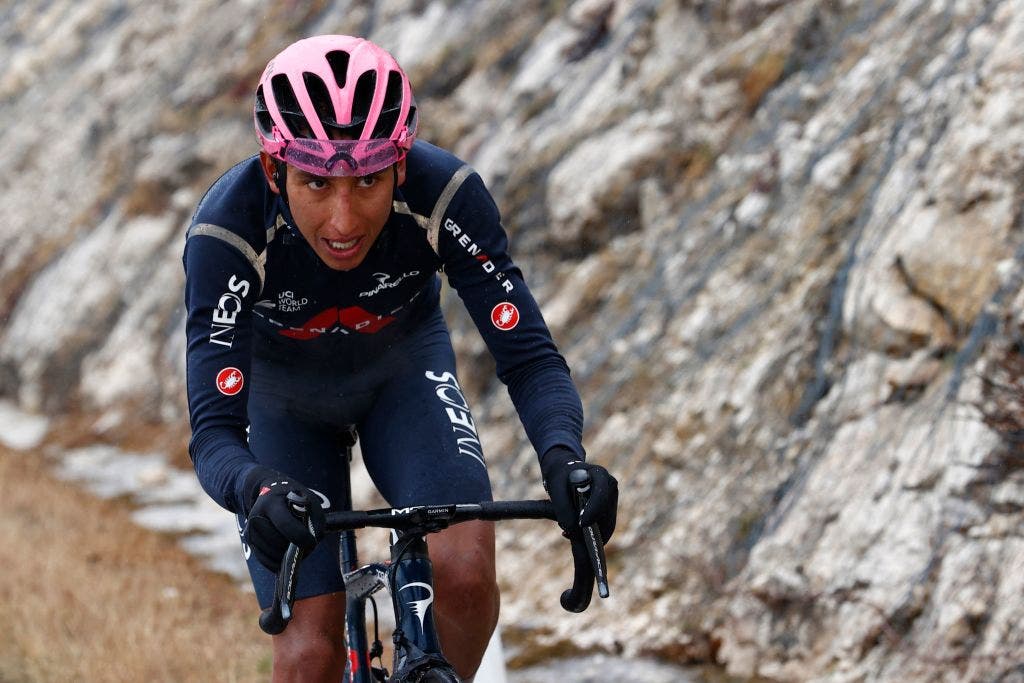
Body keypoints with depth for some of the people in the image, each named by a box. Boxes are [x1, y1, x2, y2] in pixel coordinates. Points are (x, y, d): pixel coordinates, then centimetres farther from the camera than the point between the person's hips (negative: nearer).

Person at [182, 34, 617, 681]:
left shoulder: (446, 195, -33)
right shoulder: (228, 231, -36)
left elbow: (531, 359, -30)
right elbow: (213, 433, -38)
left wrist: (563, 458, -50)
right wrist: (256, 491, -61)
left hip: (403, 370, 1)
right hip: (281, 395, -1)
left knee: (466, 574, -24)